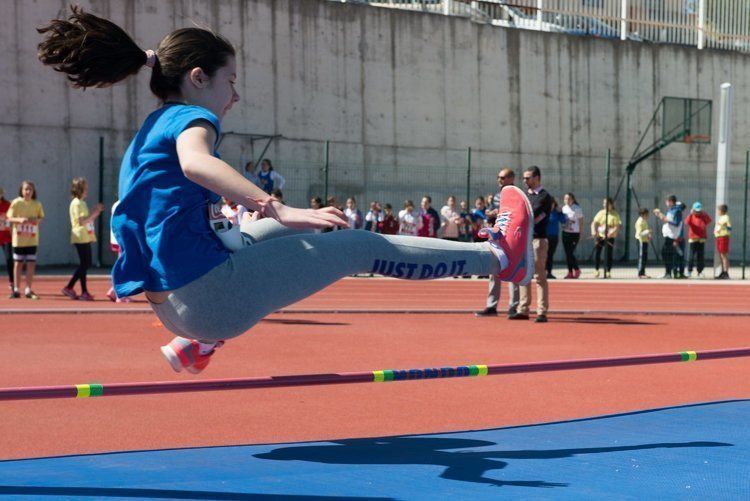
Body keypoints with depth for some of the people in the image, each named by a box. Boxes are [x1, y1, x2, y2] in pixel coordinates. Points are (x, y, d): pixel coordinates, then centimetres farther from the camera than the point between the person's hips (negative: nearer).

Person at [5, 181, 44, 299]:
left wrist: (37, 220, -12)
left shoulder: (37, 204, 1)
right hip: (18, 238, -2)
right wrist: (19, 219, -22)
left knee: (31, 264, 0)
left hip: (32, 239, 2)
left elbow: (41, 217, 11)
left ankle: (28, 290, 9)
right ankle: (16, 290, 13)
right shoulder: (16, 202, -5)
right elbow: (9, 218, -4)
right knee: (18, 263, 5)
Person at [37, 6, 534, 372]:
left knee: (277, 232, 31)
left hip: (176, 306, 9)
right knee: (362, 247, -1)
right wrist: (280, 209, -42)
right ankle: (499, 256, 9)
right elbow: (196, 163, -32)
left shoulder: (148, 134, 20)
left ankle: (196, 344, 33)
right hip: (210, 297, -9)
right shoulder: (189, 117, -8)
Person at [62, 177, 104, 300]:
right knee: (84, 264, -7)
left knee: (85, 264, 9)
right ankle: (84, 292, -3)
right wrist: (94, 213, -16)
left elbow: (88, 220, 21)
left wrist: (96, 212, 9)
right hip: (81, 238, -10)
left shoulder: (82, 203, 19)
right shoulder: (76, 203, -11)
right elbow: (81, 222, -20)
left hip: (86, 237, 10)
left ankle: (69, 288, 12)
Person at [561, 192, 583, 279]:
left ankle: (577, 270, 8)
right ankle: (570, 272, 11)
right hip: (565, 233, 5)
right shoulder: (563, 208, 8)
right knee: (567, 253, 5)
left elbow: (581, 222, -2)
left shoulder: (578, 209, -6)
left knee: (570, 253, -10)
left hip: (574, 233, -5)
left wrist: (580, 234, -2)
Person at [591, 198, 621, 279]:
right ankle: (596, 271, 10)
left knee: (608, 255, -2)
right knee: (596, 253, -3)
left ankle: (608, 272, 8)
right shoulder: (601, 213, 6)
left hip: (609, 238, -2)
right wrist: (594, 231, -18)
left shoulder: (615, 214, -2)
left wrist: (612, 232, -27)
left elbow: (618, 226, -11)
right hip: (599, 236, 2)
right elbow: (594, 223, 0)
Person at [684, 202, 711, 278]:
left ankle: (699, 272, 9)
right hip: (693, 239, -2)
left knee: (701, 256, 3)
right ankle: (689, 271, 4)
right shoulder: (691, 217, 3)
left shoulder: (703, 217, 9)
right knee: (692, 255, -5)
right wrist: (691, 214, -22)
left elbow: (709, 220, -10)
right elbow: (687, 222, -17)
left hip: (702, 239, 2)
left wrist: (704, 213, -15)